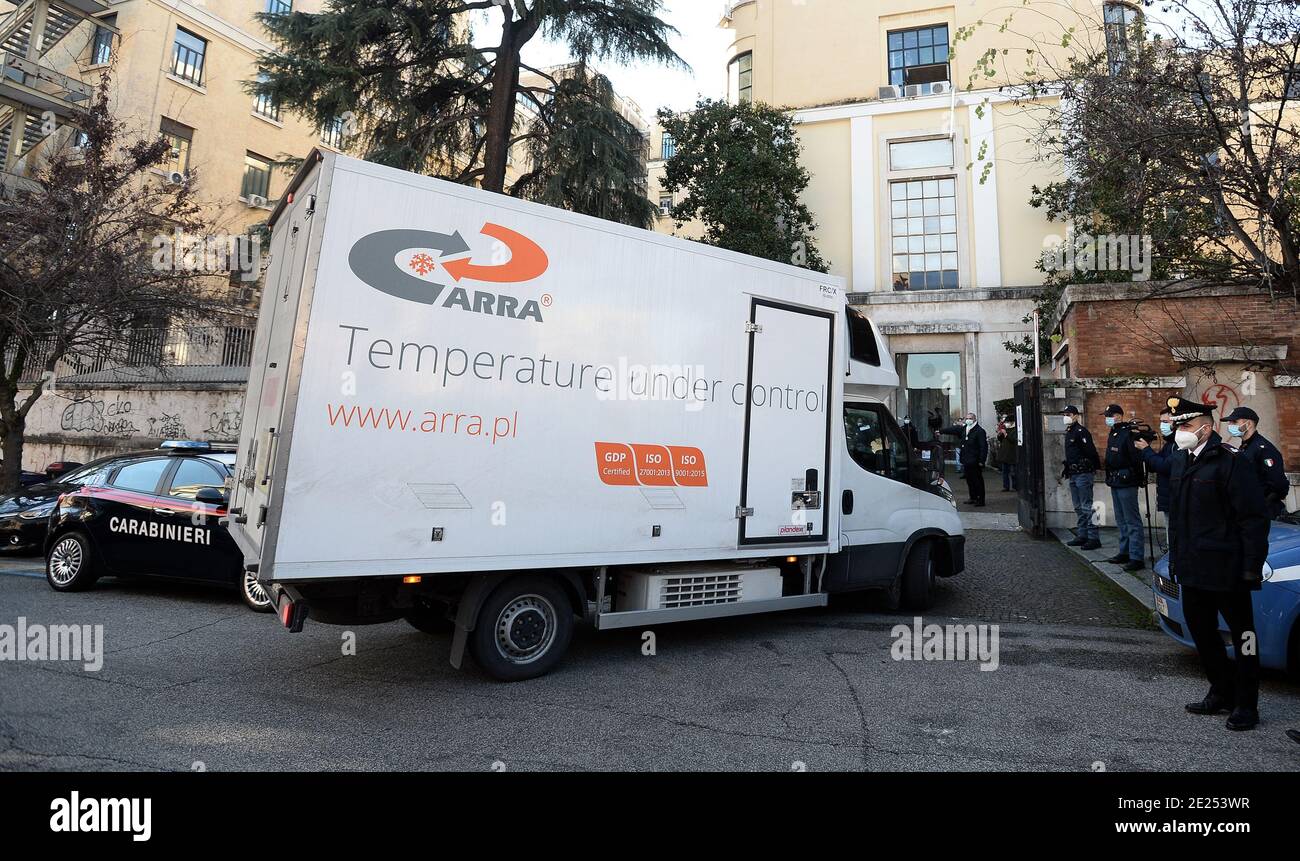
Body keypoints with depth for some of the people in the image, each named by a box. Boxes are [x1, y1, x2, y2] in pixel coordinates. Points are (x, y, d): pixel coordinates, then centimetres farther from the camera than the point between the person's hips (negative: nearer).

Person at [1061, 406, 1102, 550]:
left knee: (1087, 507, -8)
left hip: (1083, 474, -10)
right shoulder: (1069, 432, 16)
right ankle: (1082, 535, 23)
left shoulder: (1081, 431, -14)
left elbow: (1090, 451, -20)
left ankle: (1094, 538, -4)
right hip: (1073, 475, 10)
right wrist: (1066, 465, 18)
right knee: (1078, 507, 15)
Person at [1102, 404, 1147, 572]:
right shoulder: (1112, 435, 14)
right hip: (1115, 484, 10)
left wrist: (1139, 479, -17)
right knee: (1121, 521, 17)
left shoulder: (1128, 434, -17)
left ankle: (1137, 557, -2)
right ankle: (1124, 552, 27)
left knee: (1132, 521, -5)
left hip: (1127, 484, -10)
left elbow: (1137, 459, -21)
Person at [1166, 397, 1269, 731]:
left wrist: (1252, 567, -17)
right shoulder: (1180, 461, 10)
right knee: (1201, 631, 16)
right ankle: (1222, 694, 31)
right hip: (1192, 569, 8)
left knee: (1242, 633, 7)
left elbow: (1254, 518, -16)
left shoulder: (1230, 462, -15)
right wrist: (1175, 558, 16)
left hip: (1226, 569, -8)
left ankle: (1246, 704, 18)